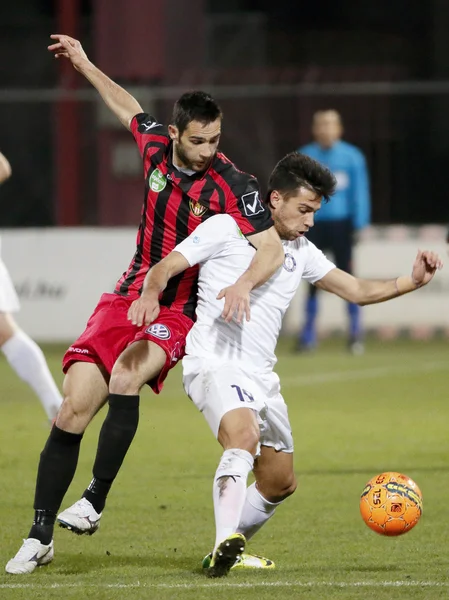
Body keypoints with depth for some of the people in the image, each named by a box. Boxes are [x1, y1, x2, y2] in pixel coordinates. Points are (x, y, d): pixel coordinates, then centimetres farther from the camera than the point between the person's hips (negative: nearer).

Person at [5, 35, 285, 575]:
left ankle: (95, 501, -22)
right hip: (127, 298, 5)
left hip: (178, 313, -4)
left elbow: (272, 248, -22)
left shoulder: (233, 186, -16)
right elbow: (128, 107, 22)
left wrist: (244, 283, -41)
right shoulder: (156, 145, -1)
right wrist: (85, 66, 31)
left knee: (125, 377, -34)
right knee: (73, 412, -6)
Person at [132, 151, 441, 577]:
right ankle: (225, 542, -44)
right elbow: (164, 268, -6)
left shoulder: (301, 252, 18)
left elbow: (357, 290, 18)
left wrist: (412, 282, 2)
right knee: (244, 436, -35)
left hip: (260, 377, 8)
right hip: (215, 365, -8)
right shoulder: (226, 229, -1)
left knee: (280, 484, 13)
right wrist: (151, 293, -29)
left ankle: (226, 552, 31)